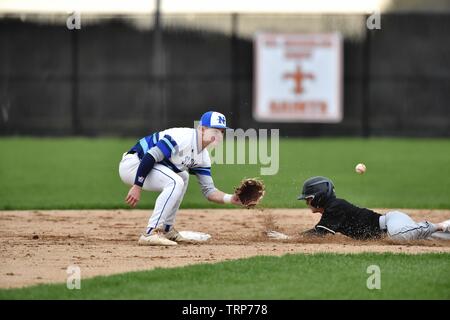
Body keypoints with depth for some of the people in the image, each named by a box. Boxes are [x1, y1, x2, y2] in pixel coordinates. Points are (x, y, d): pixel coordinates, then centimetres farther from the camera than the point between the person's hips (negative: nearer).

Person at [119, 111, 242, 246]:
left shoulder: (203, 157, 8)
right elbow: (150, 156, -27)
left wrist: (231, 199, -10)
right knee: (175, 182, -25)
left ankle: (166, 229, 21)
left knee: (182, 178, 23)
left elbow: (208, 191, 8)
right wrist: (137, 187, -28)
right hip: (132, 163, -10)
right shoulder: (183, 137, -21)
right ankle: (151, 233, -26)